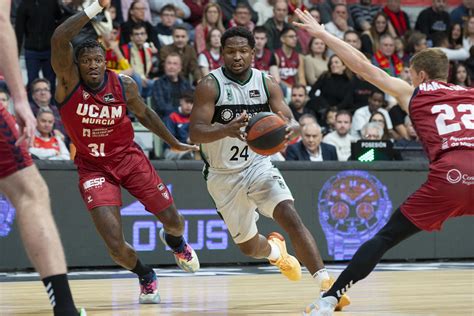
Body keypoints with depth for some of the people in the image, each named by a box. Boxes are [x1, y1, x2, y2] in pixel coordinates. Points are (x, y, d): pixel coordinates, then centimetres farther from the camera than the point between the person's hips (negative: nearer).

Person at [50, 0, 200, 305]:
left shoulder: (124, 85, -11)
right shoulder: (69, 79, -18)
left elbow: (144, 113, 9)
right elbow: (59, 39, -36)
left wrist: (174, 143, 17)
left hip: (129, 158, 2)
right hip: (93, 167, -2)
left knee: (173, 221, 7)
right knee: (115, 245, -16)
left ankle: (175, 240, 48)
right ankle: (146, 276, 18)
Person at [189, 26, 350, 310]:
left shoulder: (267, 83, -5)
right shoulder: (210, 85, -15)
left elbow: (292, 121, -9)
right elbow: (195, 133, -23)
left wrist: (290, 128, -35)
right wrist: (227, 129, -44)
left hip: (258, 165, 1)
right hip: (224, 175, -1)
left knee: (290, 216, -25)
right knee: (248, 246, 10)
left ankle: (326, 284, -29)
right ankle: (275, 251, 48)